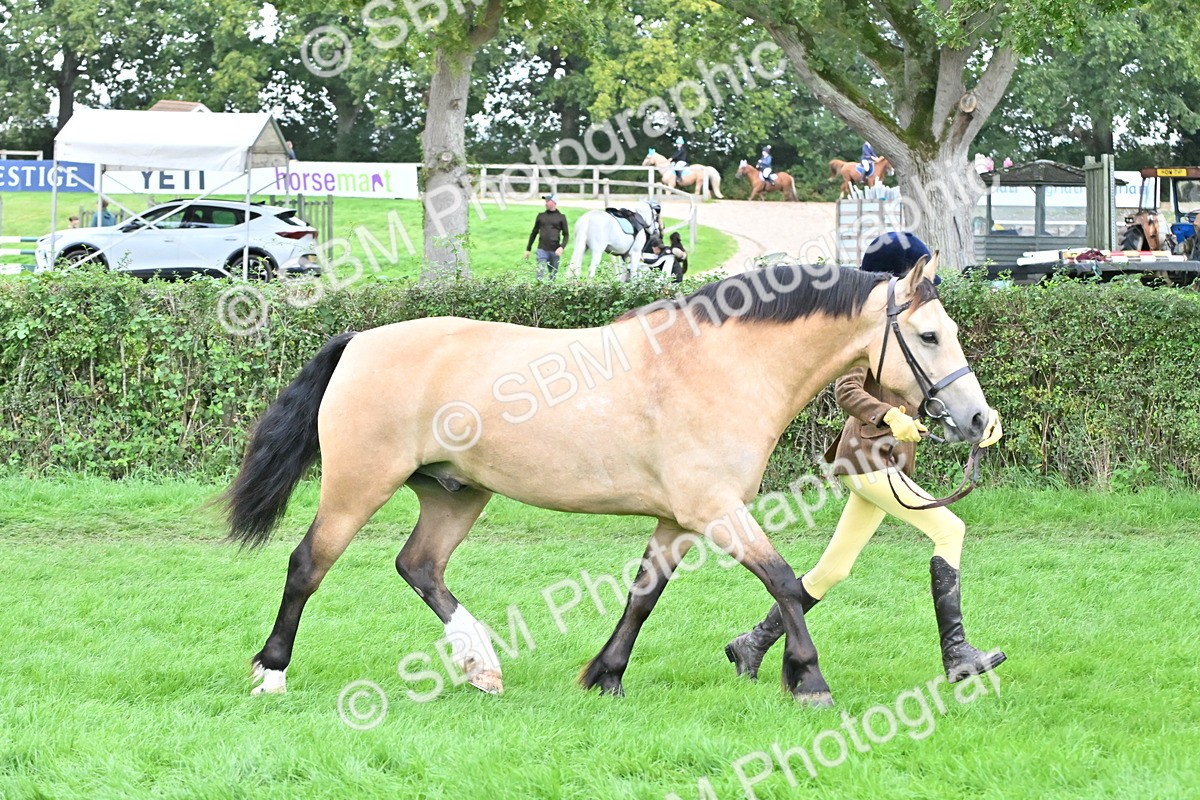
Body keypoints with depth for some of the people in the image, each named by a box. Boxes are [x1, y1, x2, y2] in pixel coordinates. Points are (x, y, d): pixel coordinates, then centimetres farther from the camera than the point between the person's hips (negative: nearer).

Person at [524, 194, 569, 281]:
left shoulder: (561, 217, 5)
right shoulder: (541, 216, 11)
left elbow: (566, 235, 4)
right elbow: (534, 233, 18)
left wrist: (562, 247, -13)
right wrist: (528, 249, 17)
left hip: (555, 251, -1)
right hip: (542, 250, 1)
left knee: (553, 276, 5)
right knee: (540, 274, -12)